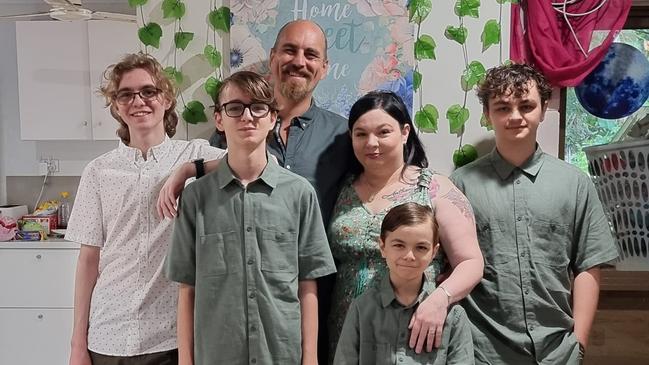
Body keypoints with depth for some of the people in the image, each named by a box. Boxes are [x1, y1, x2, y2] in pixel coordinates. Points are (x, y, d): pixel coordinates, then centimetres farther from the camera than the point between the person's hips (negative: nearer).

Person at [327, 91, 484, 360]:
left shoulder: (435, 189, -5)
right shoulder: (342, 191, 3)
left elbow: (471, 263, -7)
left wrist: (440, 298, -25)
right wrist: (318, 332, -2)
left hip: (415, 336, -2)